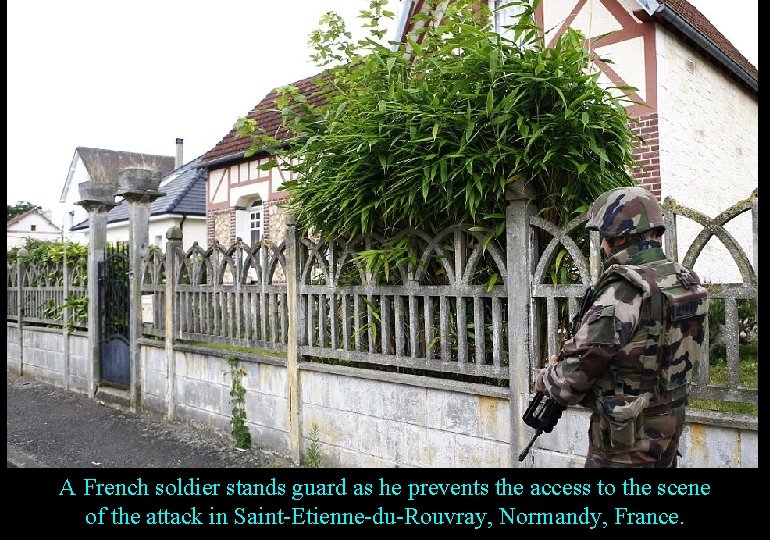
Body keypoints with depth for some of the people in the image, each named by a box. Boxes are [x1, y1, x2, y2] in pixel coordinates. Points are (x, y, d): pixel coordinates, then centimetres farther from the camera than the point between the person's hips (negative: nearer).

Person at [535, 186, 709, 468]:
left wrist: (546, 379, -2)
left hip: (628, 438, -8)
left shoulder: (623, 290, -24)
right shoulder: (686, 281, 3)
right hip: (671, 424, 8)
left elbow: (581, 365, -23)